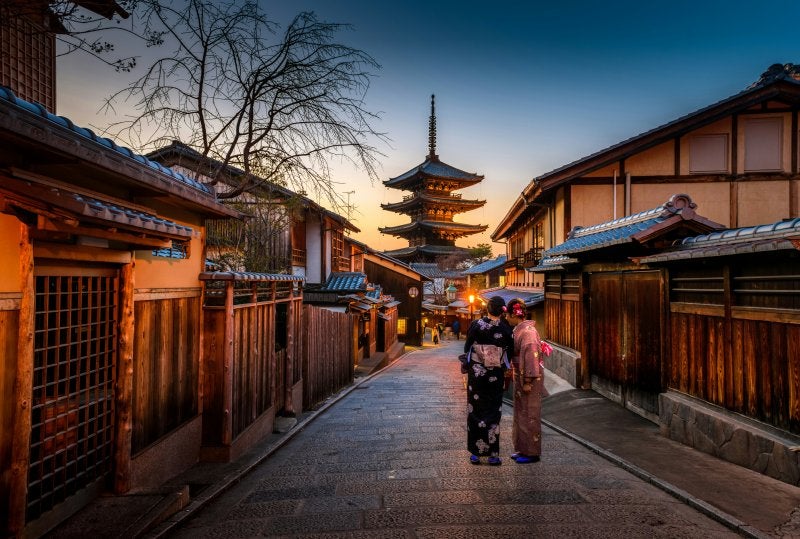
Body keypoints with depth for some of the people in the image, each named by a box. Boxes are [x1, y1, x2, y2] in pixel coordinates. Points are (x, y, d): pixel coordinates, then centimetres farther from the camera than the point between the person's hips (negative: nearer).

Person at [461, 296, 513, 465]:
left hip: (476, 372, 0)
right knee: (493, 413, 9)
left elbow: (467, 347, -3)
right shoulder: (505, 328, -7)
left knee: (475, 411, 10)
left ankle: (475, 453, 14)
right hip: (495, 375, 0)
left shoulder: (476, 325, -8)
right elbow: (511, 351, 0)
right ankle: (493, 454, 11)